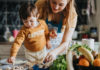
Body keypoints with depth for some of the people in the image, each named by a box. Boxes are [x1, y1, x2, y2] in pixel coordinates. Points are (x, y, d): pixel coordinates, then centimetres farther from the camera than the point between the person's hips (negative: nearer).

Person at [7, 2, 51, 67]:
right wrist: (13, 56, -44)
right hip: (30, 53, -2)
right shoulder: (24, 30, -28)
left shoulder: (43, 23, -18)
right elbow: (17, 42, -34)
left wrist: (47, 42, 13)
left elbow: (46, 33, 1)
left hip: (42, 50, 2)